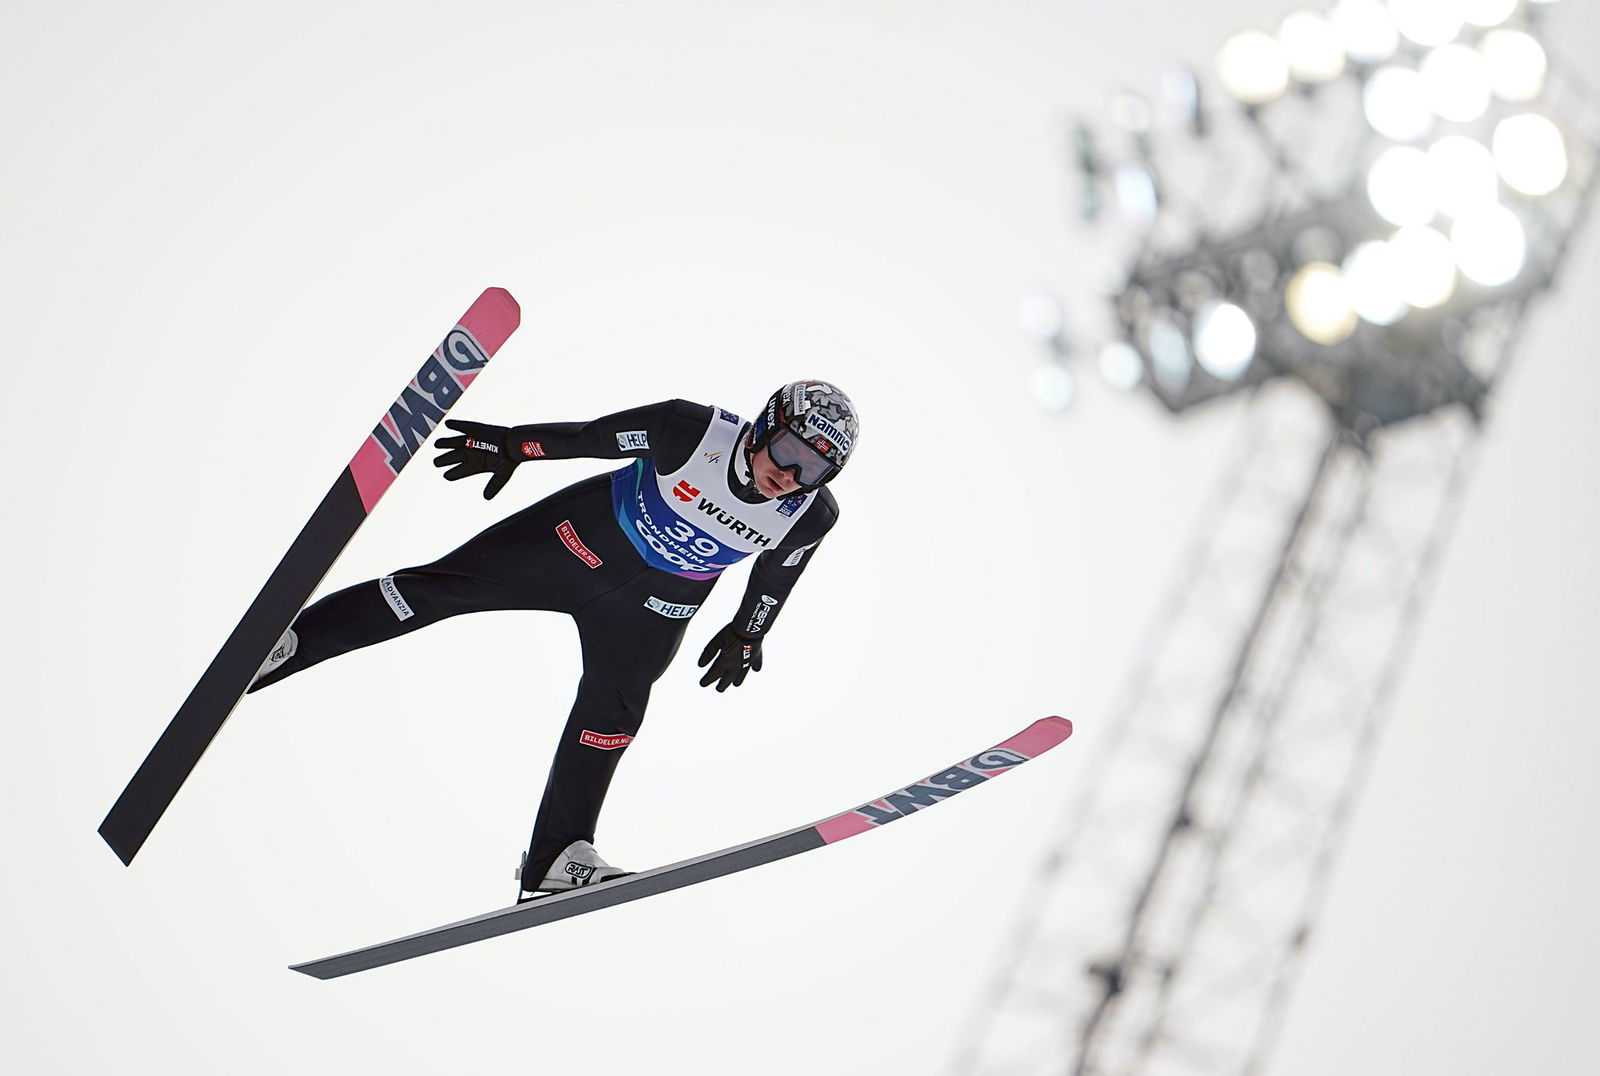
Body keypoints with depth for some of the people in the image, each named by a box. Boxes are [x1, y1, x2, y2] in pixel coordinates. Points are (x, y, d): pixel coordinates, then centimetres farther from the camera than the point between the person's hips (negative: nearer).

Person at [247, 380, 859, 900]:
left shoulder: (812, 517, -19)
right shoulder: (695, 432, -29)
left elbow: (778, 574, 2)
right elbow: (592, 436, -17)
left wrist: (747, 635, 11)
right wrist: (511, 446, -13)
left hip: (656, 603, 2)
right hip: (588, 537, -2)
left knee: (612, 713, 1)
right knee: (442, 587, -5)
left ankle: (556, 860, 15)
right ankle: (282, 645, 1)